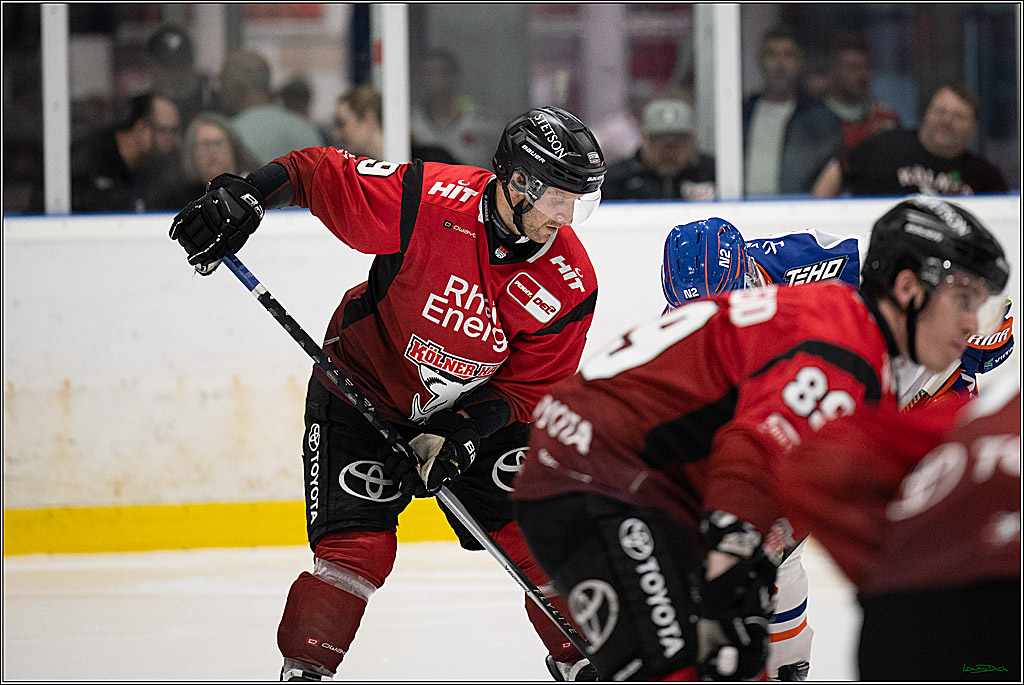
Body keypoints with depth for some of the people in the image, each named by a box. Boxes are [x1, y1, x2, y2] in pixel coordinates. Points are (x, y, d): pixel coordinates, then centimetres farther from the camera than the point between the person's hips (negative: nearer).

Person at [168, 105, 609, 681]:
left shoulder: (570, 282, -18)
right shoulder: (426, 201, -29)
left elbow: (527, 388, -11)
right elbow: (318, 172, -18)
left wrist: (453, 436, -23)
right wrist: (243, 198, -30)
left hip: (477, 406, 3)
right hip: (365, 391, -3)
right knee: (358, 546, -15)